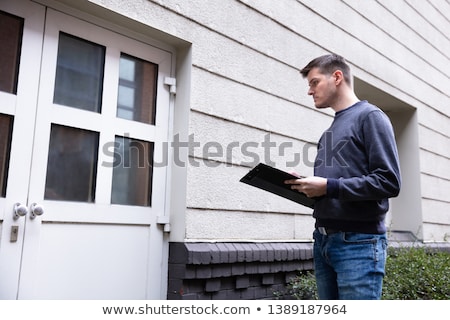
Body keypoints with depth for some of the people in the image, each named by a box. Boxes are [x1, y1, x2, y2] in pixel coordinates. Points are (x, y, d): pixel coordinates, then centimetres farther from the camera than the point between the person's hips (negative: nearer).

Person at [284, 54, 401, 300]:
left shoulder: (369, 117, -3)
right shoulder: (330, 131, 20)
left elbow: (388, 182, -14)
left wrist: (329, 186, -16)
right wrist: (307, 187, 2)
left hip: (358, 242, -7)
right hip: (323, 241, 8)